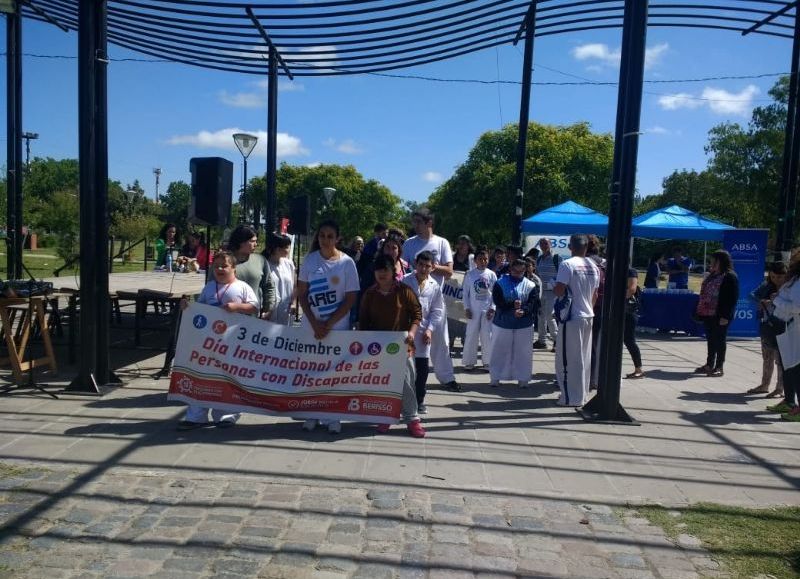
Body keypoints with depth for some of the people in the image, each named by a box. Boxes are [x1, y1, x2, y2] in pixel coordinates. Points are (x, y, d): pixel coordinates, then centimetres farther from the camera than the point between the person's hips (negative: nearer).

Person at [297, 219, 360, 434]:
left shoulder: (346, 262, -6)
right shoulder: (310, 260, -1)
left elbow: (350, 299, -6)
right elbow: (301, 294, 1)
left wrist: (328, 324, -12)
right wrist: (315, 323, -10)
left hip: (338, 327, -2)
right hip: (311, 325, 2)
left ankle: (333, 417, 16)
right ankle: (311, 414, 19)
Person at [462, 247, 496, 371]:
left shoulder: (491, 274, 2)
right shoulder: (470, 274, 0)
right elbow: (465, 293, 1)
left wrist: (493, 308, -6)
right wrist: (466, 308, -5)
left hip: (487, 310, 1)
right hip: (473, 310, -1)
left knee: (487, 336, 3)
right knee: (471, 335, 3)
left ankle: (487, 361, 13)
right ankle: (469, 361, 11)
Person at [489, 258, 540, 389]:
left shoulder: (531, 285, 2)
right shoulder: (501, 283, -1)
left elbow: (534, 303, -8)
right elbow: (497, 300, -12)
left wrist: (523, 311, -26)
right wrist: (512, 305, -25)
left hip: (524, 325, 1)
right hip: (502, 323, -1)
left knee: (523, 352, 5)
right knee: (499, 351, 6)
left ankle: (523, 378, 17)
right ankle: (495, 377, 17)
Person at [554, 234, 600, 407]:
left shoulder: (567, 264, -14)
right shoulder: (593, 267, 8)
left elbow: (559, 291, -20)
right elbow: (595, 294, 14)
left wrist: (553, 287, 1)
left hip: (572, 317, -7)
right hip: (588, 316, 7)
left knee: (569, 358, 0)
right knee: (584, 358, 15)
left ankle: (571, 397, 3)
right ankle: (583, 394, 24)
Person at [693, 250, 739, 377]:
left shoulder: (730, 277, -11)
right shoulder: (711, 275, 15)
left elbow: (732, 298, -15)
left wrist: (725, 316, -19)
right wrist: (701, 311, 15)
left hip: (720, 315, -8)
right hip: (708, 314, 8)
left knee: (719, 340, 1)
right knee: (710, 339, 14)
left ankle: (719, 367, 9)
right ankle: (709, 364, 24)